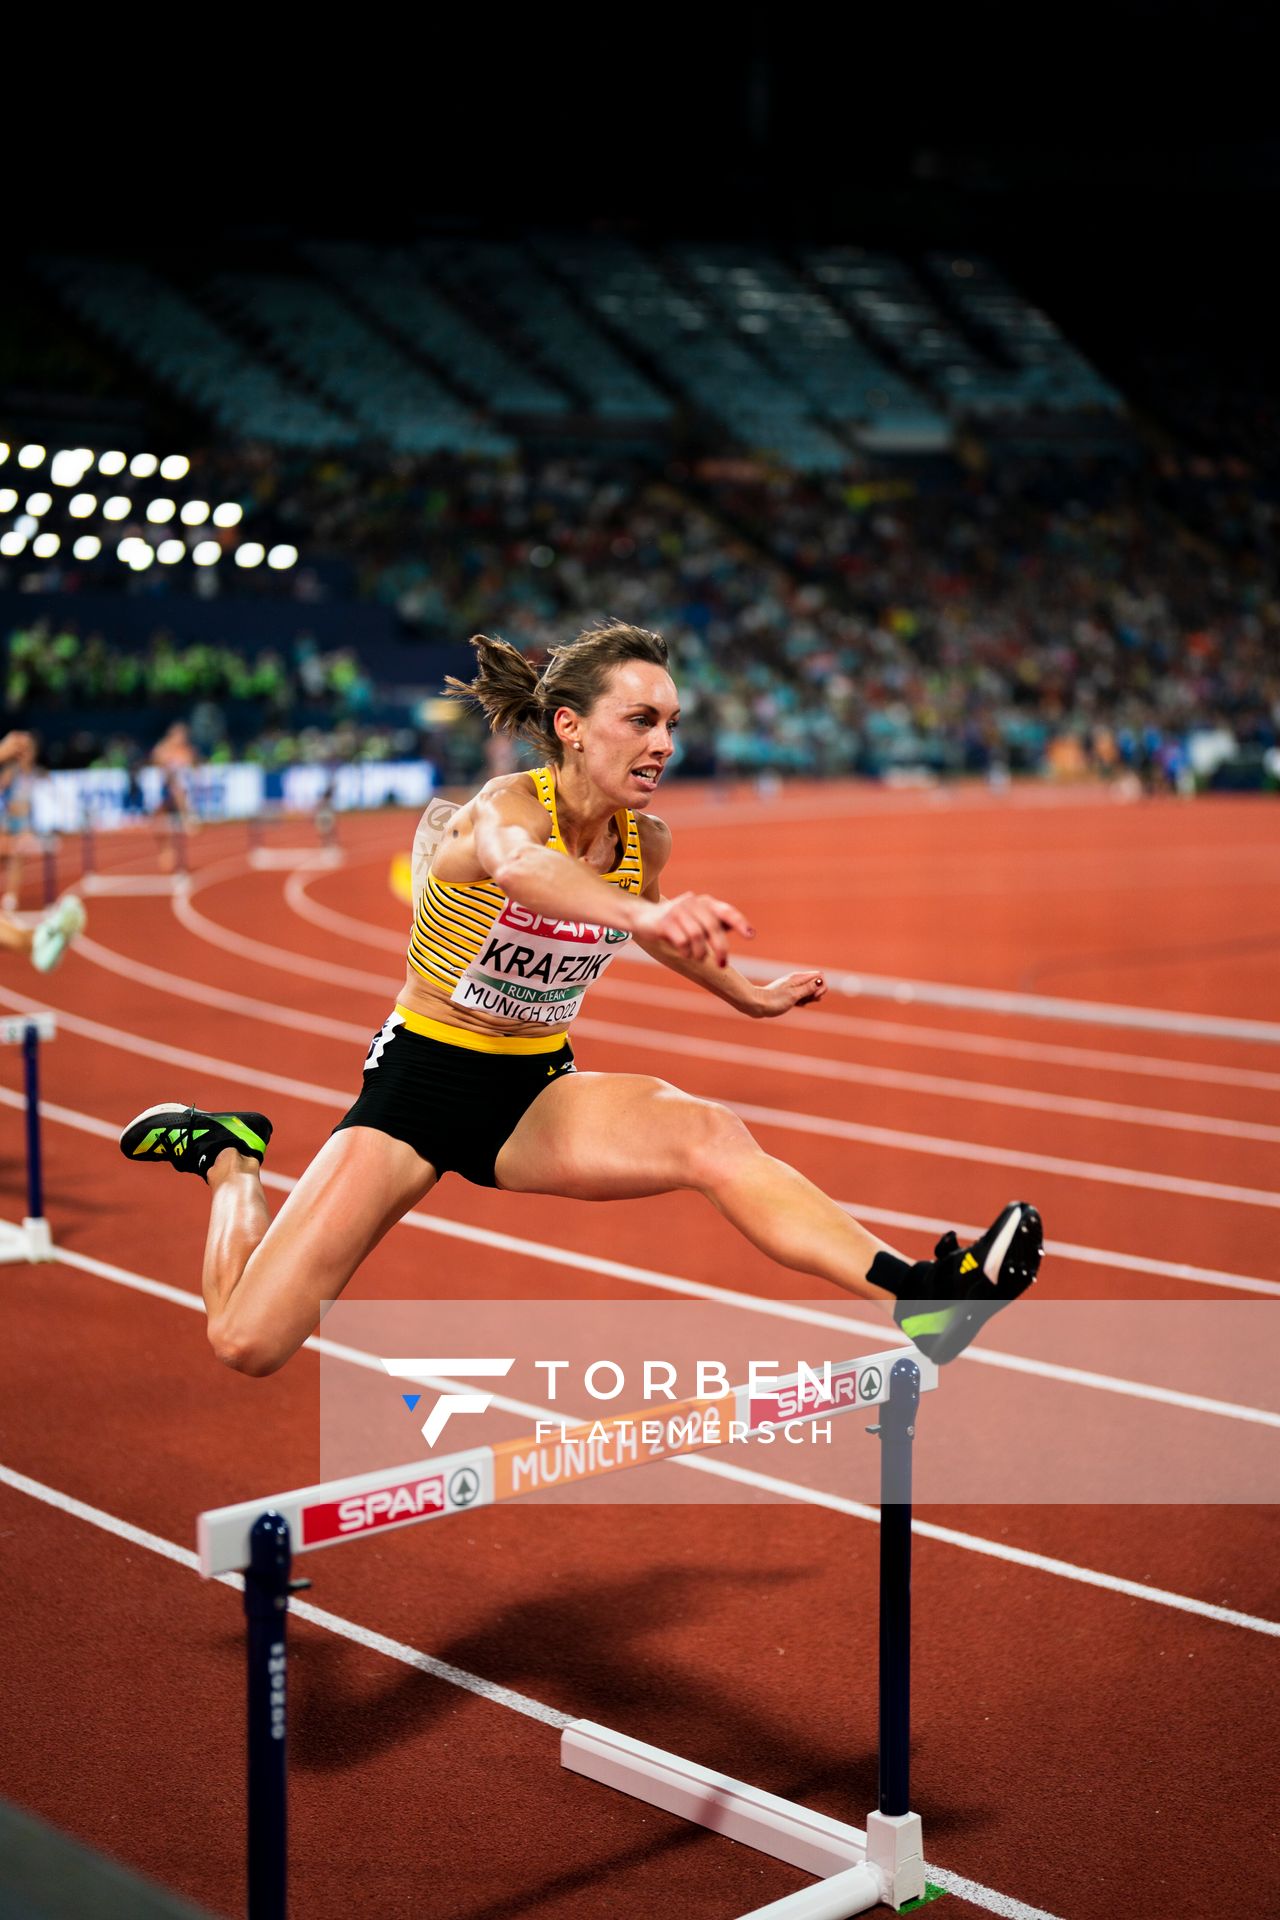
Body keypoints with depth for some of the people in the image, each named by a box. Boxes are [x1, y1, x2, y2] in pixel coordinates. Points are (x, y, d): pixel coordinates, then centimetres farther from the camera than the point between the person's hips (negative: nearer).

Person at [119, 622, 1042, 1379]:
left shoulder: (646, 839, -3)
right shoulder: (507, 805, -23)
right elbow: (520, 866, -51)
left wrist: (747, 995, 28)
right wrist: (643, 911, -71)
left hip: (539, 1091, 4)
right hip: (421, 1077, -4)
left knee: (710, 1135, -28)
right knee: (247, 1342, -10)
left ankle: (915, 1295, -36)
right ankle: (231, 1155, 19)